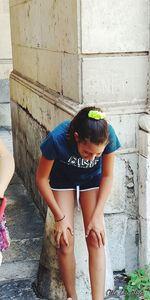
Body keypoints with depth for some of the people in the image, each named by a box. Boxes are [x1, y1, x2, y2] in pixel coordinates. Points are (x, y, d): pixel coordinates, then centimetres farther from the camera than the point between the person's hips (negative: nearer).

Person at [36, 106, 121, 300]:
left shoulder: (108, 136, -32)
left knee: (96, 240, -10)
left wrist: (97, 216, -16)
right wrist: (60, 217, -16)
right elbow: (41, 179, -20)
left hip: (92, 179, 1)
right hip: (62, 179, -1)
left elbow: (107, 176, -14)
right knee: (65, 241, -9)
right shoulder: (57, 139, -37)